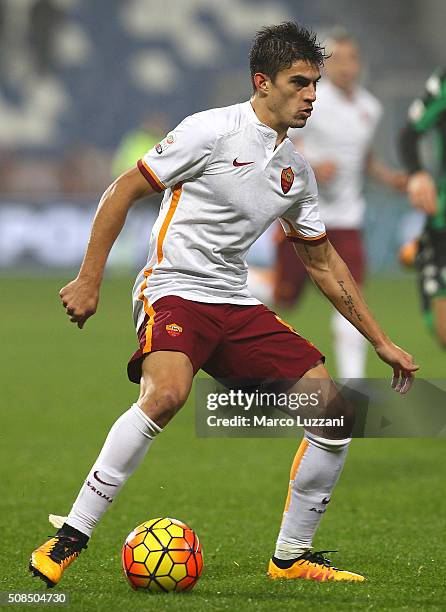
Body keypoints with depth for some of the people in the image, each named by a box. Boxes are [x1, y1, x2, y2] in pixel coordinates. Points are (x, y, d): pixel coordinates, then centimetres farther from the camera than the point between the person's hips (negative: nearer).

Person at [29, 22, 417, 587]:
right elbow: (122, 192, -7)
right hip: (173, 290, -7)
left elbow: (322, 262, 23)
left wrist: (381, 342, 22)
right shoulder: (213, 131, -9)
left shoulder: (296, 170, 12)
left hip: (237, 306, 7)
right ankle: (68, 540, -27)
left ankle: (291, 557, 10)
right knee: (167, 393, -37)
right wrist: (89, 280, -12)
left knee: (335, 410, -4)